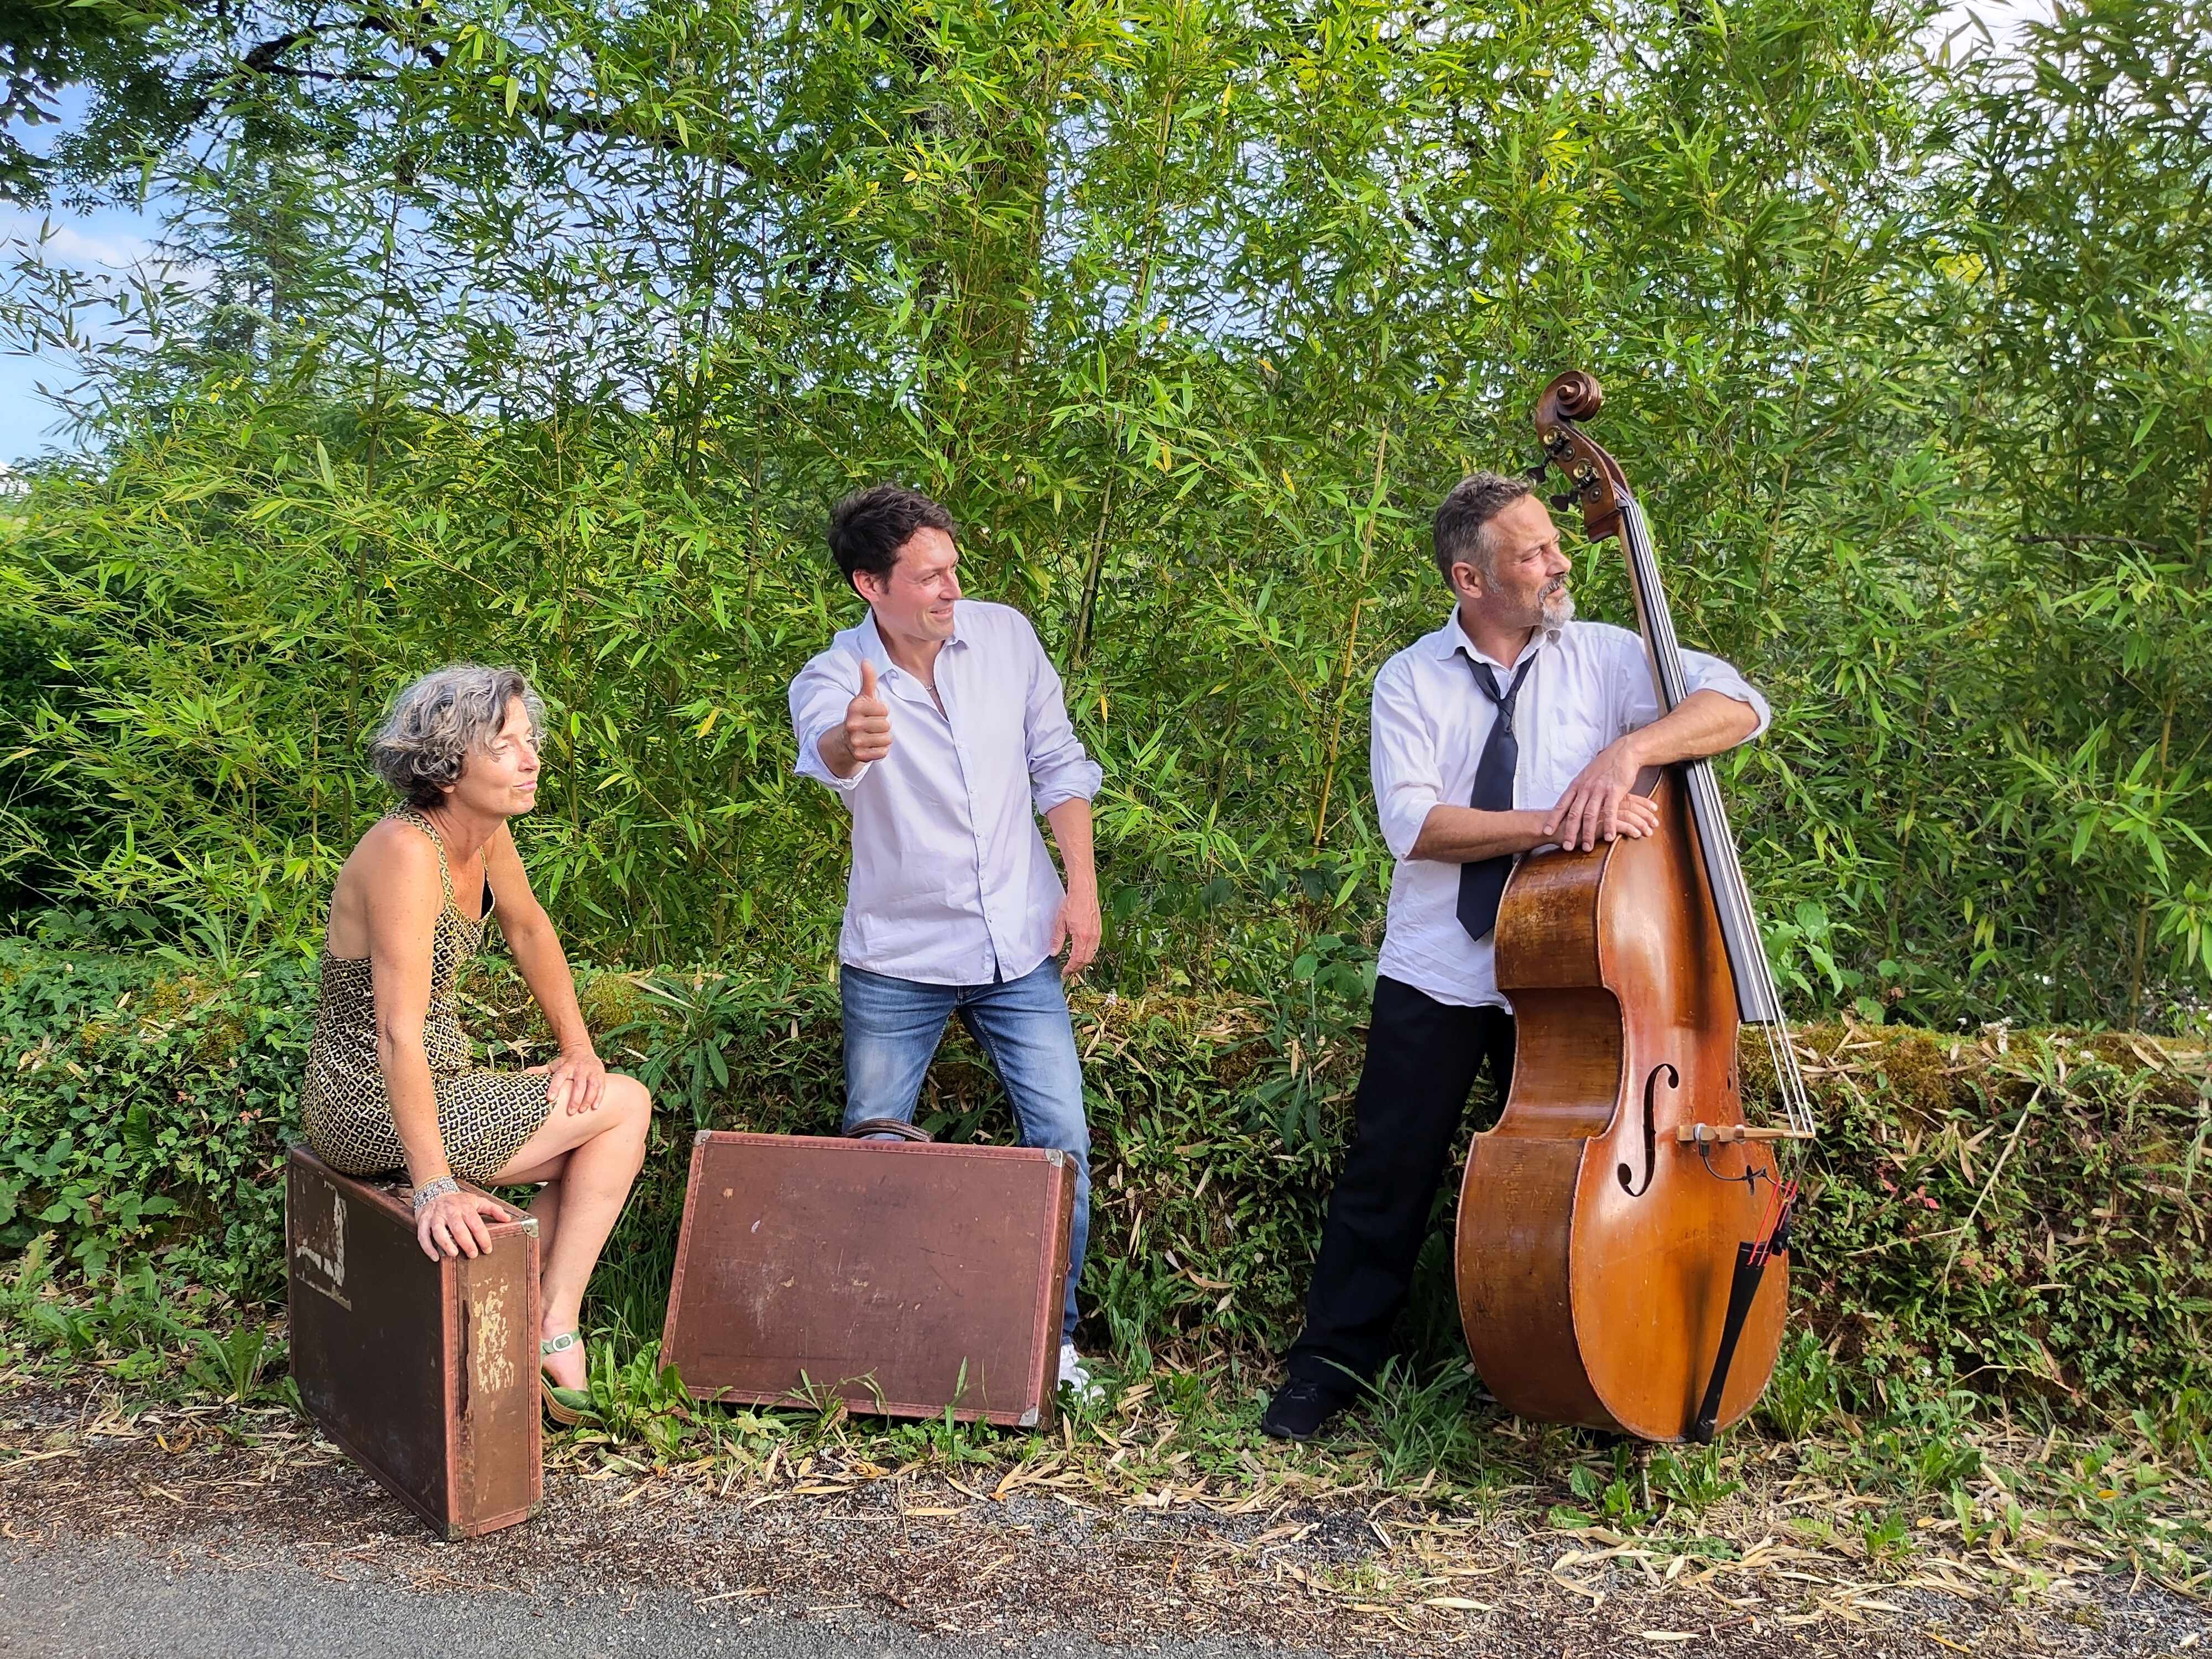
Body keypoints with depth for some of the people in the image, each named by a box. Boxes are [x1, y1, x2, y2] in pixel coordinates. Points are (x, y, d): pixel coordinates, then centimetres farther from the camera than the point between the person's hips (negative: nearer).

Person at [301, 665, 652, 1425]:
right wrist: (435, 1189, -36)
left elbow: (528, 928, 16)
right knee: (625, 1105, -3)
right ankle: (555, 1331, 3)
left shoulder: (485, 827, -1)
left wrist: (578, 1046, 9)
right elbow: (398, 1034, -33)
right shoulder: (406, 852, -28)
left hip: (436, 1084, 8)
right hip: (372, 1112, -8)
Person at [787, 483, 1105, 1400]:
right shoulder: (832, 680, -15)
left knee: (1061, 1135, 1)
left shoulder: (1006, 635, -4)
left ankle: (1049, 1333, 18)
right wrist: (848, 744, -64)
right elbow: (824, 752, -40)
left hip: (1018, 946, 3)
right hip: (896, 960, -2)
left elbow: (1056, 764, 6)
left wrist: (1082, 885, -1)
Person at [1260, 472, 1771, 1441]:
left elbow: (1740, 705, -10)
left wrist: (1627, 749, -26)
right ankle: (1332, 1364, 19)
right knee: (1388, 1174, 4)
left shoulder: (1603, 658, 0)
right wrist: (1552, 825, -25)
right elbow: (1412, 823, -14)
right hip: (1435, 972, 0)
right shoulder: (1411, 680, -1)